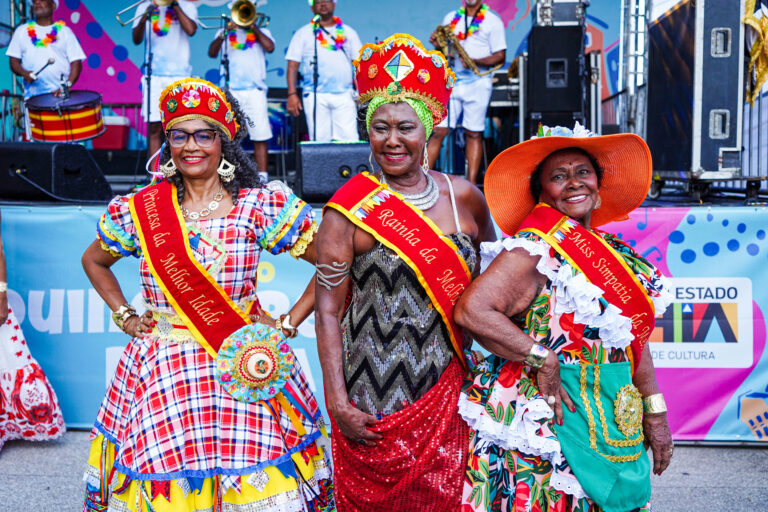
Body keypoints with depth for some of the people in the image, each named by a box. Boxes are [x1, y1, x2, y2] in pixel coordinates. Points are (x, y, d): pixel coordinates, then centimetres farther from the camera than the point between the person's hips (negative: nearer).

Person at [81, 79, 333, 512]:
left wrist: (288, 324, -5)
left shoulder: (261, 206, -5)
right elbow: (94, 261, 22)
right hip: (161, 374, 2)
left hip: (242, 372, -1)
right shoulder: (140, 211, 3)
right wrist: (124, 316, 10)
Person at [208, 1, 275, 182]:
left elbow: (270, 47, -4)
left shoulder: (261, 31, 17)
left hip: (255, 91, -1)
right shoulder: (226, 32, 18)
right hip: (229, 91, 1)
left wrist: (253, 26, -1)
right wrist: (224, 33, -8)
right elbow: (211, 53, 4)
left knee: (260, 137, -6)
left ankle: (262, 176, -5)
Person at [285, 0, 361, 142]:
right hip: (315, 97, -1)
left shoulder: (348, 32, 17)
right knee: (319, 140, -5)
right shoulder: (303, 33, 12)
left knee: (349, 140, -9)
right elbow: (292, 66, 7)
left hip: (344, 95, 1)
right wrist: (292, 94, -5)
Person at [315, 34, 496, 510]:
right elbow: (328, 310, -7)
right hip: (373, 400, -2)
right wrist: (337, 401, -11)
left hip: (446, 395, 3)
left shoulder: (462, 196, 3)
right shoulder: (350, 210, -6)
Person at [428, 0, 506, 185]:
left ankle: (471, 183, 5)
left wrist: (475, 61, -18)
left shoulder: (492, 21, 3)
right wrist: (438, 44, -4)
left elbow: (500, 57, -2)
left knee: (474, 133, 1)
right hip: (451, 81, 2)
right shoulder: (450, 18, 15)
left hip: (478, 83, -2)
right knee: (439, 131, -4)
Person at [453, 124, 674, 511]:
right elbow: (471, 310, -25)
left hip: (613, 420, 7)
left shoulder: (616, 251, 11)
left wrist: (654, 413, 15)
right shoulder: (537, 248, -13)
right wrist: (543, 360, -22)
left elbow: (633, 337, 16)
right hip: (545, 416, -7)